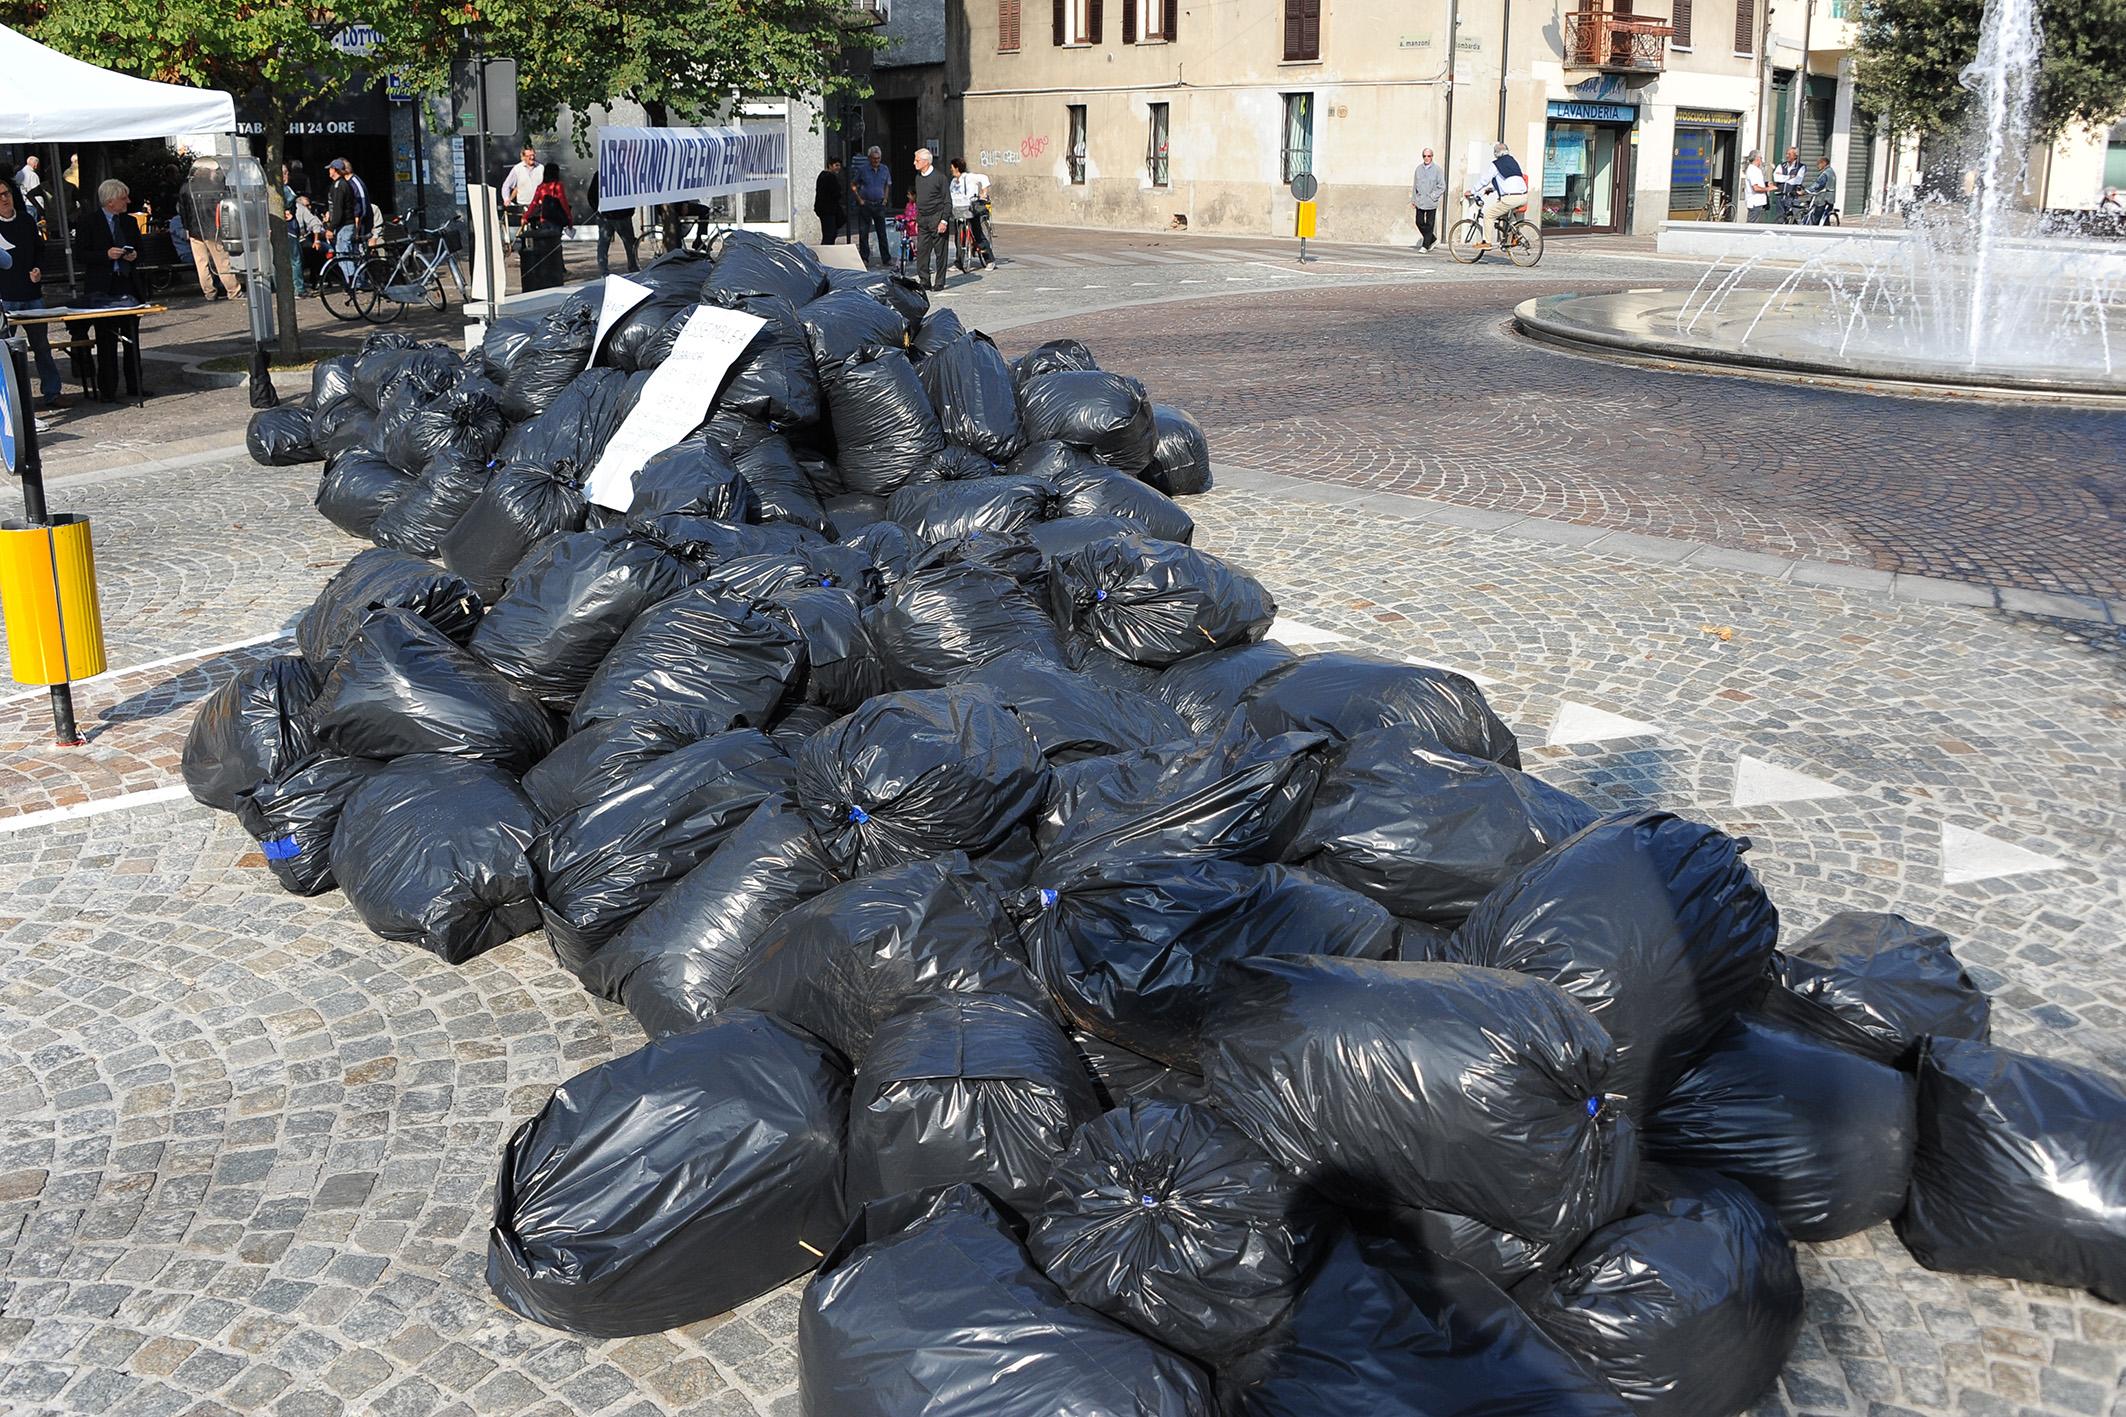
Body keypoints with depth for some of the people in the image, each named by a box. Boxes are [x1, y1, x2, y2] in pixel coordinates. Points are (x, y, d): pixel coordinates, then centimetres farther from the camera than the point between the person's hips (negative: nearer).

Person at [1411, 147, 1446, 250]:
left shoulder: (1437, 169, -3)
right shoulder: (1419, 168, 8)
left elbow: (1442, 186, -1)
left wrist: (1433, 196, -9)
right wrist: (1413, 200, 12)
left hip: (1431, 202, -4)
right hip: (1420, 202, 4)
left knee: (1429, 224, -2)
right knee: (1420, 223, 4)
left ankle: (1425, 245, 4)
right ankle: (1433, 239, 22)